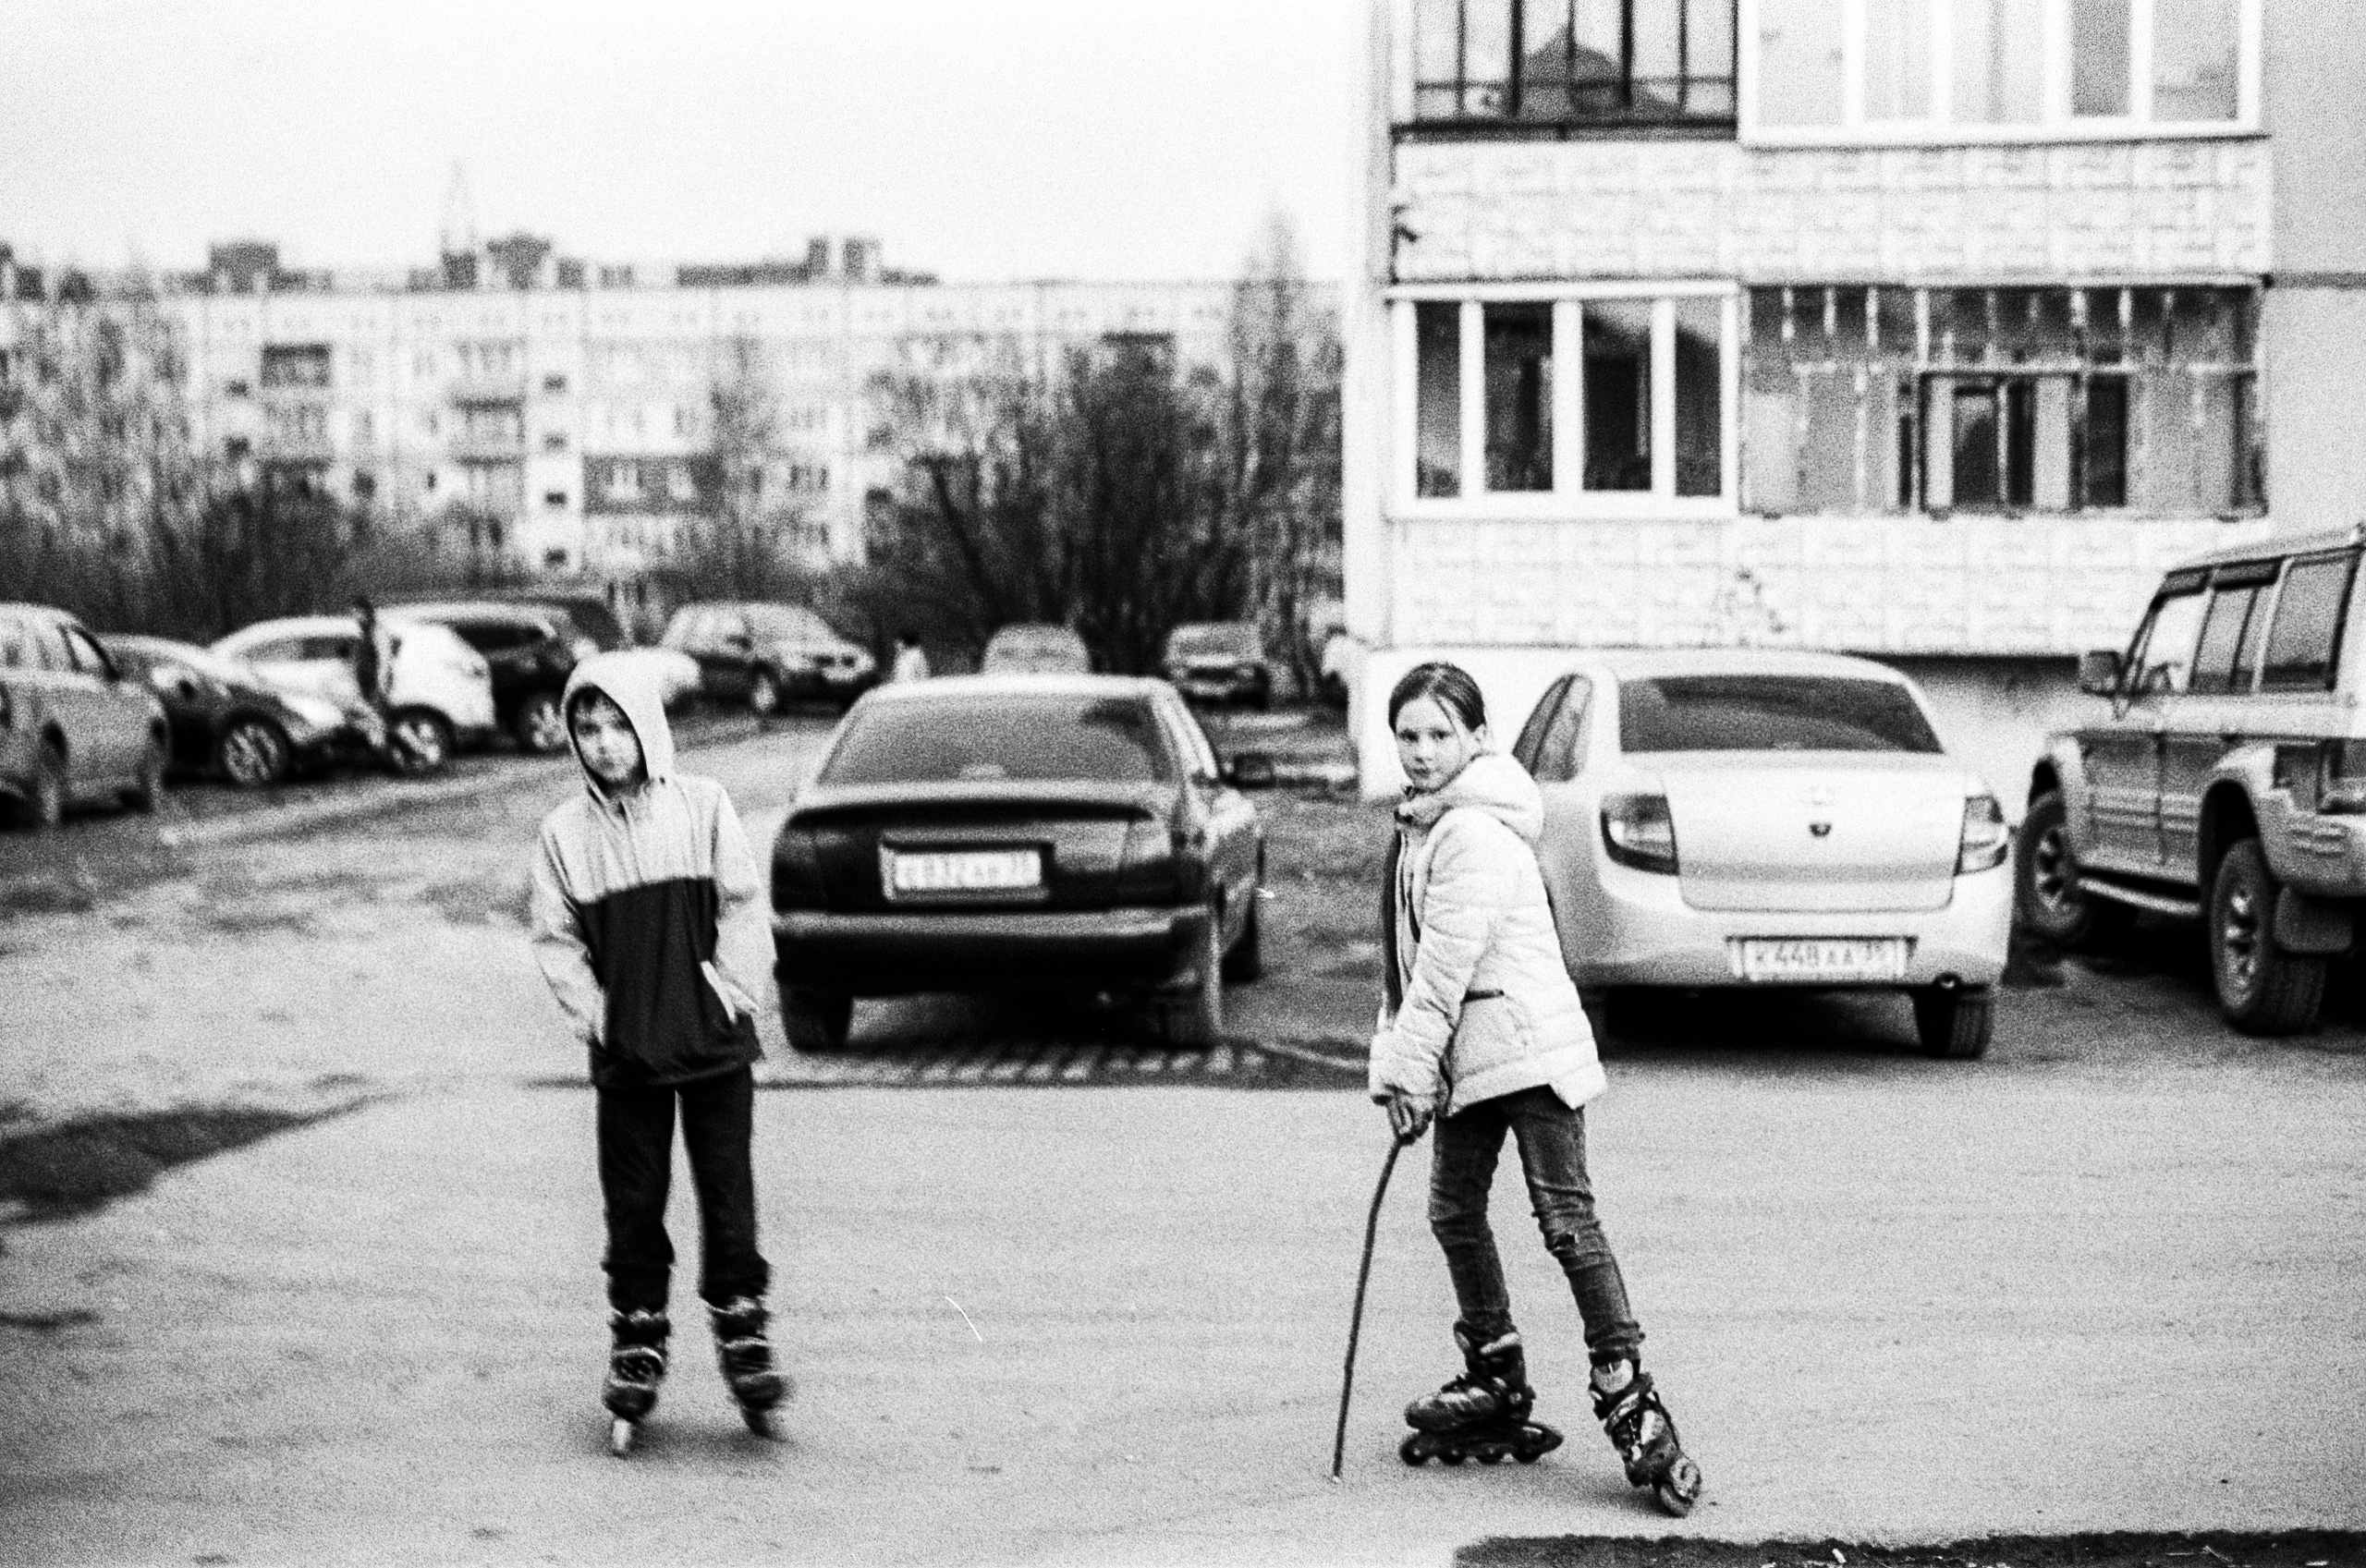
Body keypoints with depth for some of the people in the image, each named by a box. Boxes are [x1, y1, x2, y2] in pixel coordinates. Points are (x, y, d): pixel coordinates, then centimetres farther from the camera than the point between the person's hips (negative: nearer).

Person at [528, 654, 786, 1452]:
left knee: (728, 1198, 1)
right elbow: (556, 936, 4)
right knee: (633, 1206, 6)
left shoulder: (702, 807, -2)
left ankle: (742, 1333, 12)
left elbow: (744, 905, -1)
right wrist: (589, 1011, -6)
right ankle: (638, 1345, 17)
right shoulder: (566, 832, 1)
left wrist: (733, 989, -7)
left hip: (715, 1043, -1)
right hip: (626, 1055, 1)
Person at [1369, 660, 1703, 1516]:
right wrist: (1399, 1056, 8)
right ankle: (1498, 1390, 23)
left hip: (1525, 1046, -10)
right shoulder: (1422, 825, 14)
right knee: (1454, 1213, 13)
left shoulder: (1477, 833, -16)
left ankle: (1629, 1399, -12)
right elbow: (1408, 956, 17)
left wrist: (1407, 1066, -15)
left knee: (1566, 1218, -13)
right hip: (1469, 1058, 10)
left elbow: (1446, 962, -18)